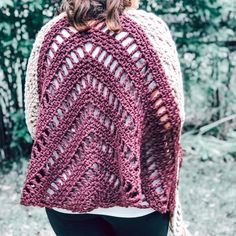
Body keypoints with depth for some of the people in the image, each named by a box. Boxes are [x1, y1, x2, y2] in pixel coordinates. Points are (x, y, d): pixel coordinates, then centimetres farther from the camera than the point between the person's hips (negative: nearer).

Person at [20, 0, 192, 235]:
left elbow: (33, 119, 2)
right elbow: (171, 115, -11)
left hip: (64, 189, 2)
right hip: (135, 192, -2)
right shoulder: (149, 27, -10)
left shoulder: (50, 32, -2)